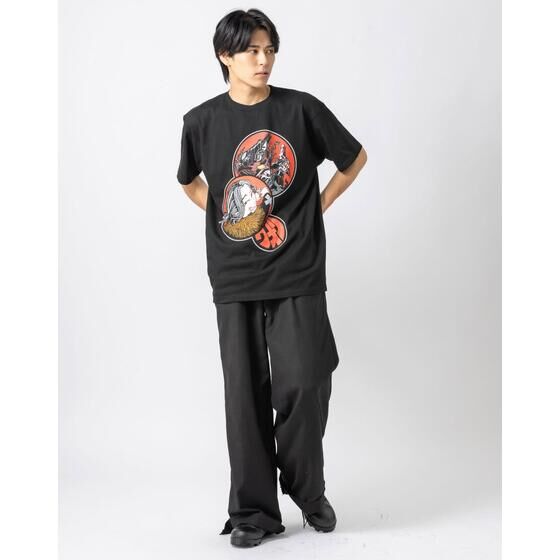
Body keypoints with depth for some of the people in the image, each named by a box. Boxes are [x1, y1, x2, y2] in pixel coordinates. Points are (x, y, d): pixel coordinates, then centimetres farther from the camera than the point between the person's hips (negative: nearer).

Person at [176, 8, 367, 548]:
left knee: (304, 386, -2)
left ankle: (308, 491, 23)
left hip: (298, 276, -1)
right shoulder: (202, 121, 2)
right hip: (235, 280, 1)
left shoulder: (302, 109, -2)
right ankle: (252, 509, 18)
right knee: (246, 394, 5)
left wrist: (315, 207, 5)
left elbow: (355, 159, 12)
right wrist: (223, 217, 7)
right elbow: (189, 180, 21)